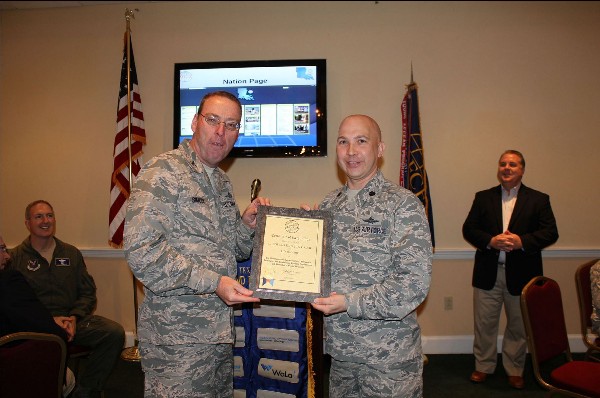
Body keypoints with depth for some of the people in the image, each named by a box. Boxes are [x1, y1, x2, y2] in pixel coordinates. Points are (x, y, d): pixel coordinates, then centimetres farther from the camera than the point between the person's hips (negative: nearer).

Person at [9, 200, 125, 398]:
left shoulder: (71, 253, 16)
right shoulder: (16, 258, 8)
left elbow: (88, 292, 14)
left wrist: (74, 317, -6)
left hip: (72, 320, 3)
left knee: (115, 332, -23)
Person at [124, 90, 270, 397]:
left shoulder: (222, 182, 13)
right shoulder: (162, 172, -13)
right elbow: (140, 249, -23)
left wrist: (247, 223, -2)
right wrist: (212, 282, -23)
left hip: (221, 331, 8)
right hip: (176, 336, -8)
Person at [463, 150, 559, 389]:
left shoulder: (538, 199, 2)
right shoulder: (483, 197, 6)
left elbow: (551, 232, -5)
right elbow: (468, 229, 1)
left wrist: (522, 241, -20)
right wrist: (491, 241, -16)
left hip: (521, 274, -1)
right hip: (488, 273, 1)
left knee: (518, 325, 12)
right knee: (484, 323, 10)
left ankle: (514, 370, 31)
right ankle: (483, 367, 28)